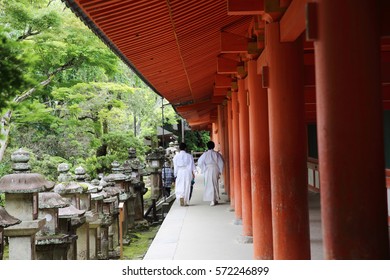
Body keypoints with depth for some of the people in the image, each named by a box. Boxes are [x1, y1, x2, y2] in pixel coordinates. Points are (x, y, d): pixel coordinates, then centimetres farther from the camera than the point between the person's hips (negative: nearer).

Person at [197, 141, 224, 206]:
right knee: (215, 184, 14)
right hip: (215, 170, 2)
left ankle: (212, 200, -7)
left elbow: (200, 162, -2)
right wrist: (220, 171, 6)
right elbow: (221, 163, -3)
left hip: (208, 170, -1)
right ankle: (216, 199, 20)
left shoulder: (205, 154, -4)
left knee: (210, 185, 1)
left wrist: (203, 169, 12)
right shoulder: (217, 154, -2)